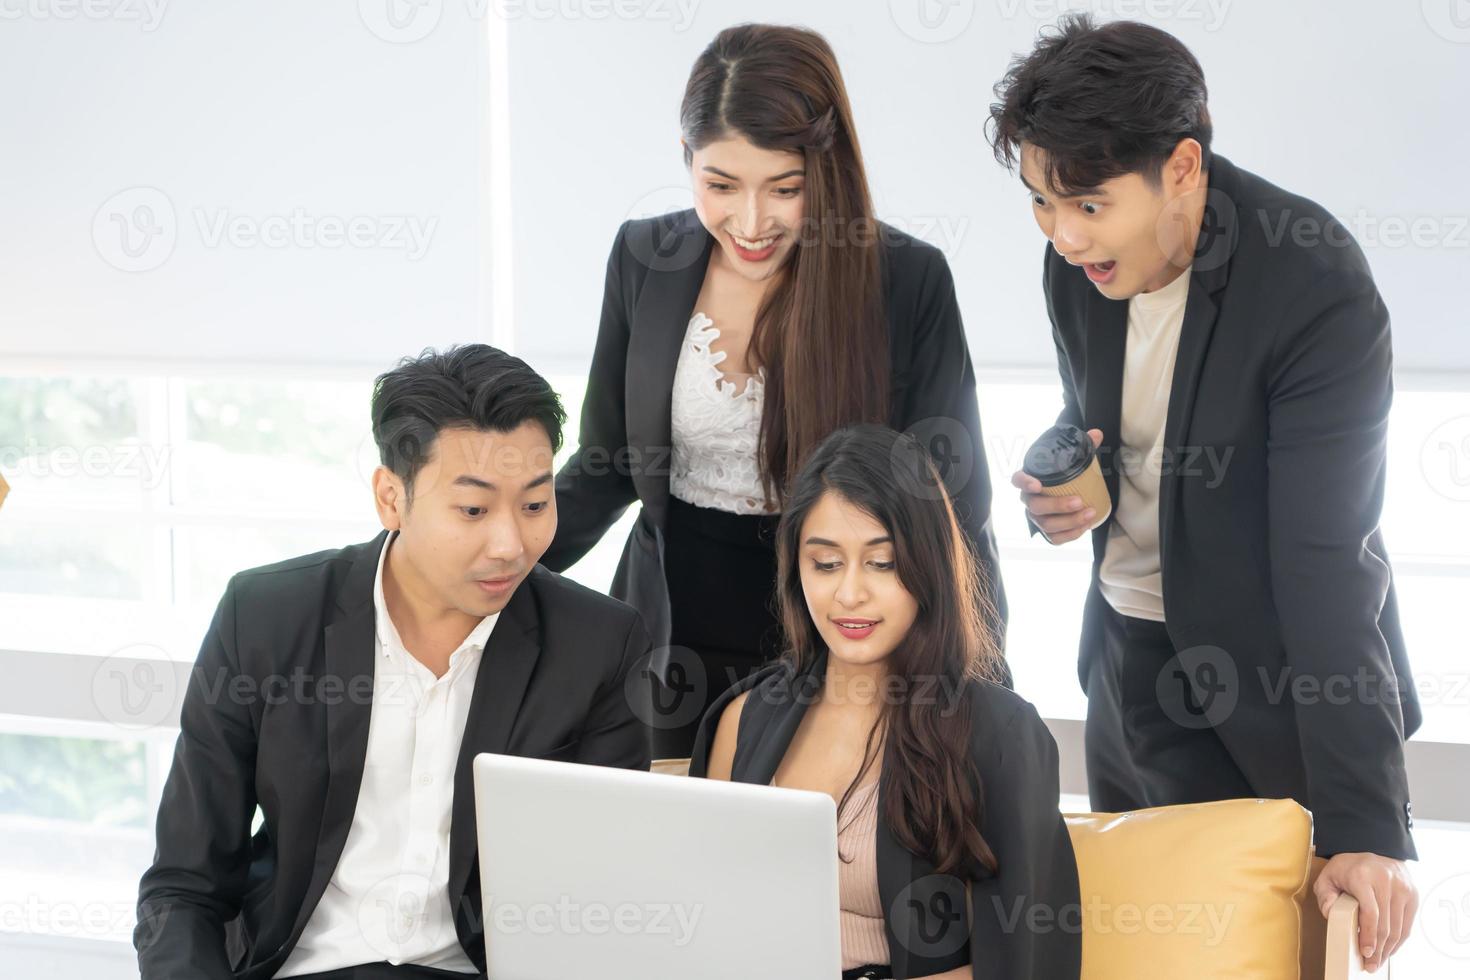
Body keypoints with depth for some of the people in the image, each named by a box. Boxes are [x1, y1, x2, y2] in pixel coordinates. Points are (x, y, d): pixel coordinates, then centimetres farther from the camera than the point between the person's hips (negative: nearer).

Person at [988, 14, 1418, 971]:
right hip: (1132, 656, 7)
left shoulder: (1319, 292, -26)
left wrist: (1367, 827, -29)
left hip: (1276, 677, -6)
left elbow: (1325, 562, -28)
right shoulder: (1081, 262, -5)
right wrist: (1063, 484, -10)